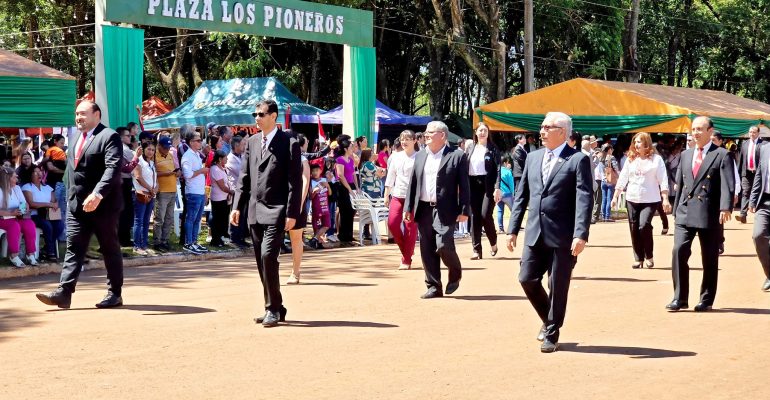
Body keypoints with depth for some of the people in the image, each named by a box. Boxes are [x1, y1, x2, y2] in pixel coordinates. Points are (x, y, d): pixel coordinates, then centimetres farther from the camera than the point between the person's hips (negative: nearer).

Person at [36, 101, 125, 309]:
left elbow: (113, 168, -23)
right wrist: (71, 198, 15)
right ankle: (64, 293, -5)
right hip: (77, 205, 7)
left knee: (110, 250, 4)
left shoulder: (109, 137, -10)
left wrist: (98, 194, -33)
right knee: (73, 249, 0)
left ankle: (115, 293, 14)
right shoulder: (77, 139, 17)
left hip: (103, 205, -7)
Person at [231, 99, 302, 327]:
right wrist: (237, 206, 6)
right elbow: (244, 177, 15)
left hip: (276, 210, -6)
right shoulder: (251, 143, 13)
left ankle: (273, 309, -8)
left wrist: (292, 214, -14)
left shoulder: (289, 144, -5)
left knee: (268, 256, -17)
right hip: (255, 211, 6)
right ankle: (275, 309, 18)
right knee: (262, 262, 8)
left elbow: (295, 182, -8)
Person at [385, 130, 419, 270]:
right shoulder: (396, 157, 12)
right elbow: (390, 176, 16)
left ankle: (406, 260, 6)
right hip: (397, 195, 4)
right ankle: (406, 250, 15)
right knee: (392, 223, -8)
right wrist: (386, 195, 12)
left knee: (410, 227, -2)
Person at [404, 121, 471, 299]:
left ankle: (455, 273, 15)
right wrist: (408, 208, 7)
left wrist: (464, 210, -10)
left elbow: (464, 186, -4)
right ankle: (434, 286, 13)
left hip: (445, 210, -5)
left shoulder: (457, 156, -2)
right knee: (427, 250, 5)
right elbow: (413, 183, 14)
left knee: (443, 246, -14)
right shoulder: (420, 156, 13)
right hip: (423, 209, 5)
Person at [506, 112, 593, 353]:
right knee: (527, 279, 3)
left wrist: (581, 235, -22)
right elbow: (521, 195, 15)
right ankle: (548, 320, 28)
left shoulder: (578, 160, -6)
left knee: (558, 287, 2)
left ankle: (551, 334, 16)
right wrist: (513, 229, 10)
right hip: (535, 233, 5)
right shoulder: (533, 158, 12)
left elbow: (585, 199, -13)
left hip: (563, 236, -5)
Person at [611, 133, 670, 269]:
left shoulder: (656, 159, -3)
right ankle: (638, 258, 12)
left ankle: (649, 256, -2)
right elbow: (622, 179, 10)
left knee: (644, 225, -19)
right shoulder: (631, 159, 9)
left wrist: (665, 199, -13)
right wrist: (615, 197, 5)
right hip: (632, 199, 5)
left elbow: (663, 180, -6)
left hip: (650, 200, -4)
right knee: (634, 229, 3)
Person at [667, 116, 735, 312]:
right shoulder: (686, 155, 16)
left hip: (710, 215, -4)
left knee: (710, 259, 3)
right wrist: (676, 210, 18)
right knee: (679, 251, -9)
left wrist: (726, 208, -25)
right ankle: (680, 298, -3)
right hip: (685, 213, 4)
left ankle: (706, 300, 15)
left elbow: (727, 184, -12)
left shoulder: (721, 155, -1)